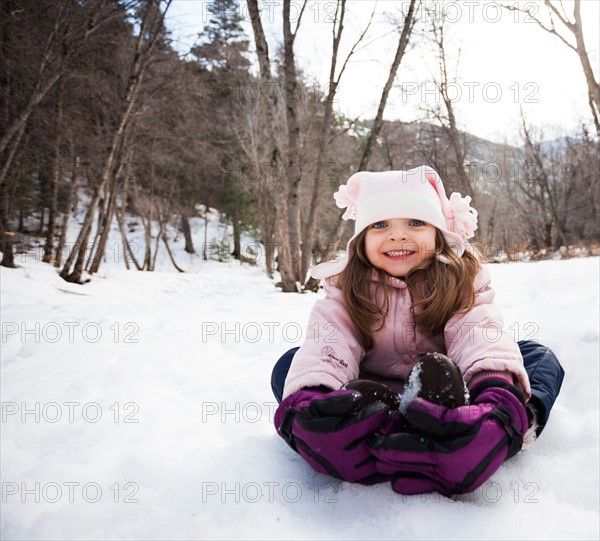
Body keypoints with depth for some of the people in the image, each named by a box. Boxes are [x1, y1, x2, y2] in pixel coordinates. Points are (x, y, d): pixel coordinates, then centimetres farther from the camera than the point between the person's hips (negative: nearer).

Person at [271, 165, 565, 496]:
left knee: (540, 357, -18)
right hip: (372, 401, 0)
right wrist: (303, 400, -45)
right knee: (289, 365, -18)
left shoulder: (463, 278, -5)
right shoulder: (345, 287, -5)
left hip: (448, 399, 1)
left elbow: (480, 333, -24)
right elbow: (327, 341, -23)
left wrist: (500, 392, -47)